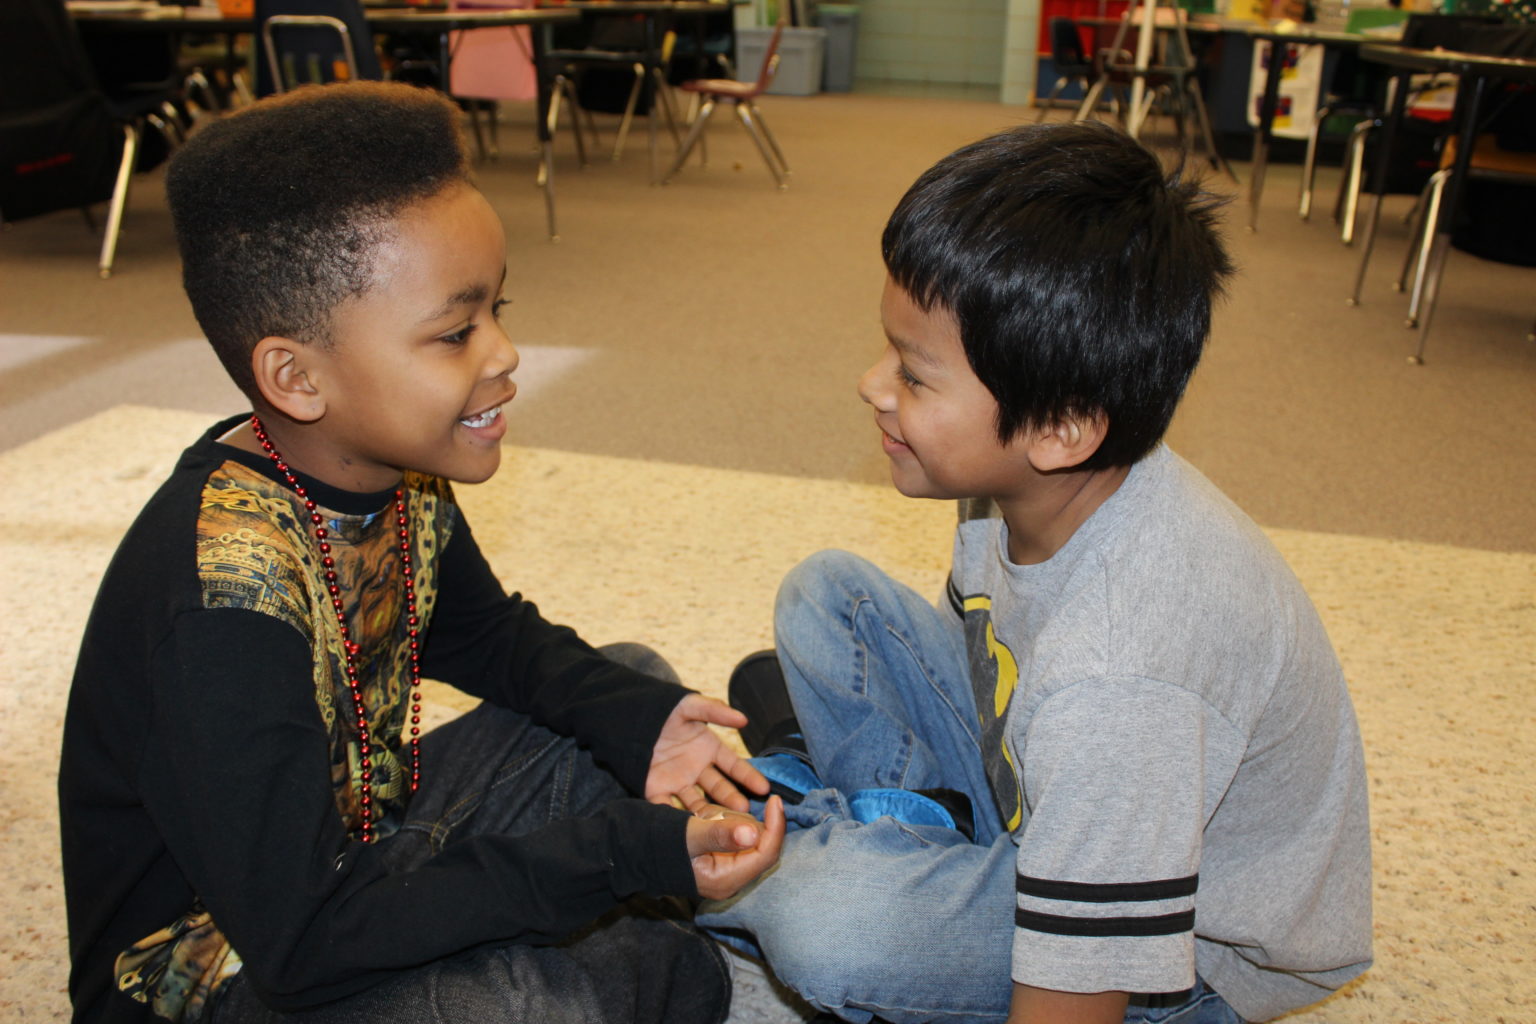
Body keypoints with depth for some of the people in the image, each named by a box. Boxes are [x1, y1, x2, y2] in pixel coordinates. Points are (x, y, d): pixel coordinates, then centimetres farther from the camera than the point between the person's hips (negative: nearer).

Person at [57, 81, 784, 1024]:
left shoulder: (397, 472, -9)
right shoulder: (224, 599, -34)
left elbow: (486, 636, 9)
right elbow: (306, 942, -32)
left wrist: (638, 722, -10)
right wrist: (629, 855, -33)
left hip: (353, 830, 8)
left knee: (635, 676, 9)